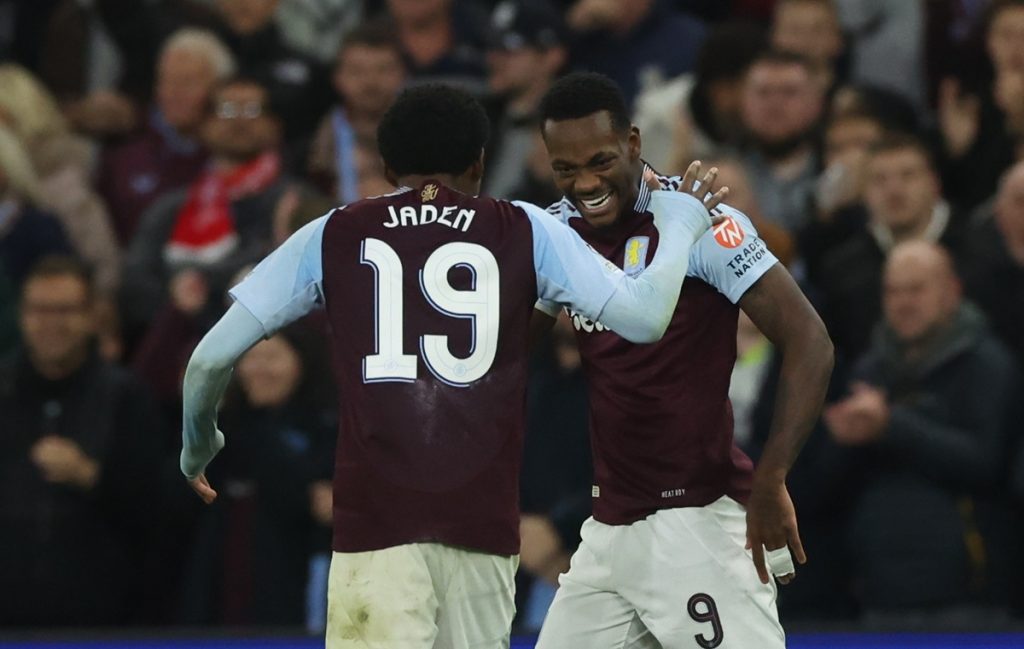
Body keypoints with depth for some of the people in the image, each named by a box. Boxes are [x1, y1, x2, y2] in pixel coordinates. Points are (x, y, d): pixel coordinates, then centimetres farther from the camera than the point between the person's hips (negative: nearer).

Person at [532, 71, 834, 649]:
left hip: (700, 521, -7)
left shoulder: (701, 223, -12)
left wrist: (771, 481, -23)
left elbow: (809, 343, -16)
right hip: (609, 527, 7)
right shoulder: (557, 232, 9)